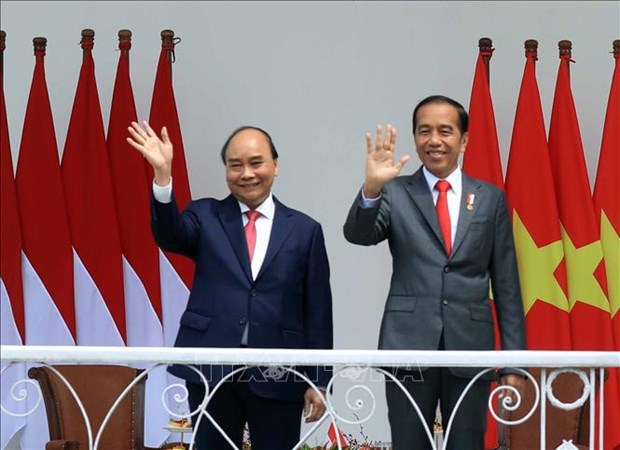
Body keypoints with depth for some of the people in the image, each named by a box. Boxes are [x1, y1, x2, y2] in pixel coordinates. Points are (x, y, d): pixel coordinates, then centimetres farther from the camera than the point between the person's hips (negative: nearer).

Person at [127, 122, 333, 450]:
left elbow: (317, 312, 4)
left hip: (277, 375, 0)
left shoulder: (305, 230, 6)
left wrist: (319, 381, 1)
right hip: (212, 370, 1)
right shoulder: (205, 216, 8)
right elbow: (171, 236, -15)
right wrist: (163, 174, -30)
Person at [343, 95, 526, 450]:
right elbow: (358, 234, -14)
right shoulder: (396, 193, 4)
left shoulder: (491, 198, 7)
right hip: (409, 347, -1)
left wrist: (514, 357, 3)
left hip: (470, 347, 1)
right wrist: (372, 188, -33)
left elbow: (506, 285, 7)